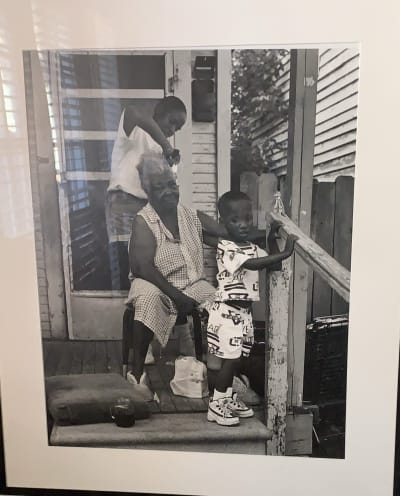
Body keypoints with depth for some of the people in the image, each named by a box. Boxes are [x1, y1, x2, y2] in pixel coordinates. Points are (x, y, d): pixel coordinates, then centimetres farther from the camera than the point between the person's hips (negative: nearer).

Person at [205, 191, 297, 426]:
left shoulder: (254, 248, 10)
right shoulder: (226, 248, -18)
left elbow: (272, 265, 13)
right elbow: (252, 264, -30)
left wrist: (272, 239, 3)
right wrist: (285, 253, -33)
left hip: (244, 311, 8)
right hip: (227, 311, -8)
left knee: (235, 358, 17)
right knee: (228, 359, -2)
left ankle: (229, 398, 32)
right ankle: (216, 405, 13)